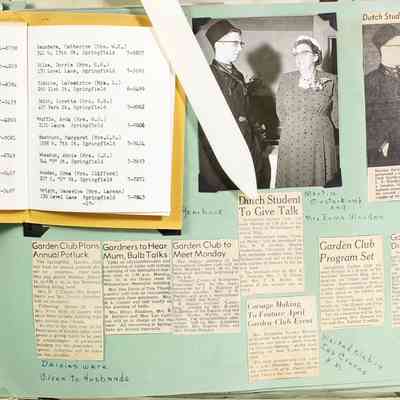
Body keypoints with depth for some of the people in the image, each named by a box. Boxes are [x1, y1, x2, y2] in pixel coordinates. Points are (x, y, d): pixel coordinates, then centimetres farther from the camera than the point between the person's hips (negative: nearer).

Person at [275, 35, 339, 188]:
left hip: (321, 144, -1)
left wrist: (317, 127, 12)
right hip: (291, 145, 1)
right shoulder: (285, 80, 6)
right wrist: (295, 127, 13)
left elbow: (335, 115, 7)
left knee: (320, 187, 3)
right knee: (292, 186, 2)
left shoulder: (330, 80, 2)